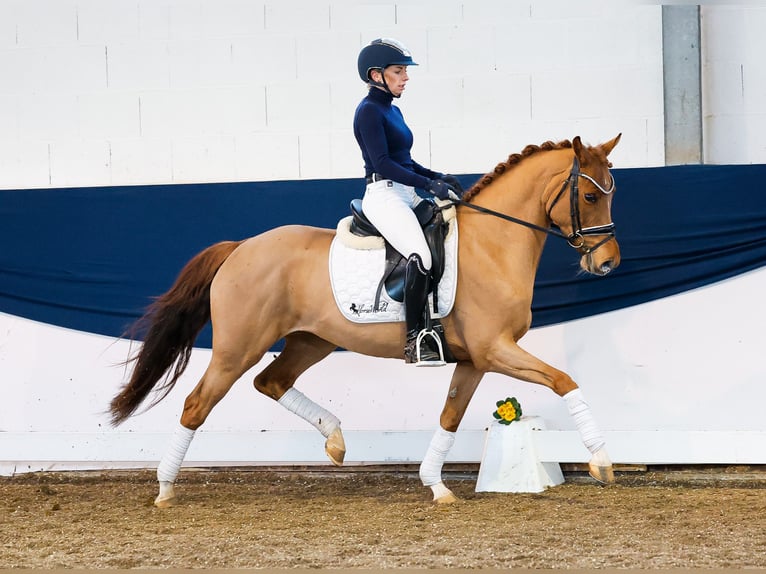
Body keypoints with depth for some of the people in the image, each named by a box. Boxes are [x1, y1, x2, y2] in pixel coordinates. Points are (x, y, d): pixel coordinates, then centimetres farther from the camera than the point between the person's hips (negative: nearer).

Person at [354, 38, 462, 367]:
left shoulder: (393, 112, 20)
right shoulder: (369, 111, -8)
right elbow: (382, 163, -17)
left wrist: (439, 177, 9)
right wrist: (429, 184, -22)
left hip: (406, 196, 10)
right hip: (384, 195, -10)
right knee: (421, 255, -28)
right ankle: (414, 341, -25)